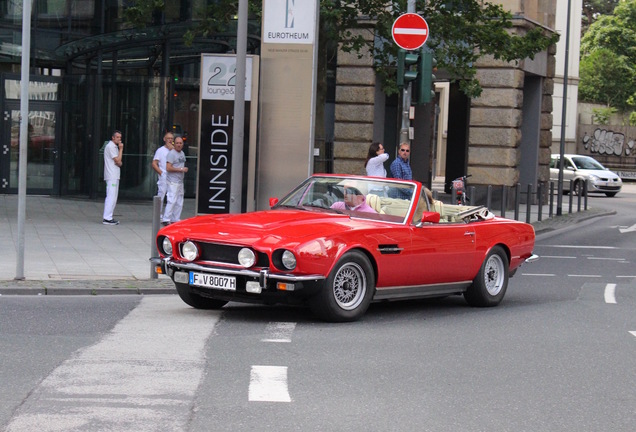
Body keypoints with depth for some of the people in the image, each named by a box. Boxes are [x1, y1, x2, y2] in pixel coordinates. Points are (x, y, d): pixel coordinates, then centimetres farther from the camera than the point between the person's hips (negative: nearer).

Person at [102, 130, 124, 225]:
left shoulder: (114, 147, 21)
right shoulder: (110, 146, -11)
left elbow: (119, 162, 18)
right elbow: (118, 161, -15)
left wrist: (118, 163, -6)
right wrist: (121, 149, -8)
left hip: (114, 176, 10)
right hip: (112, 176, -10)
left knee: (112, 197, 11)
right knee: (111, 197, -13)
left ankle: (107, 217, 14)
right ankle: (107, 218, -15)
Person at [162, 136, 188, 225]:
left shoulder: (182, 153, 16)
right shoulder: (172, 153, -12)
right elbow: (168, 168, -20)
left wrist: (184, 169, 11)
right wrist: (181, 169, -18)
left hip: (180, 181, 9)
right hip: (173, 182, -9)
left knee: (179, 202, 11)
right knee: (172, 200, -14)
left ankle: (175, 219, 17)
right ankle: (166, 220, -13)